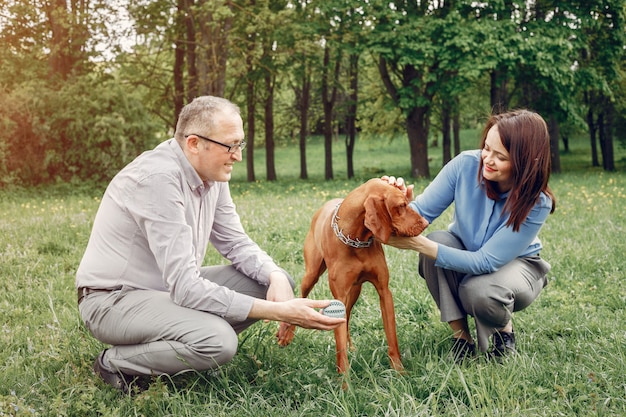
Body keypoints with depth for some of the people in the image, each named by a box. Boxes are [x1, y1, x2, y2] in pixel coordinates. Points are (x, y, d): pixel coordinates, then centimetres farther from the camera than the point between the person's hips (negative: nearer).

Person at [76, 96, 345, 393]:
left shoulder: (211, 175, -2)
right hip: (114, 300, -9)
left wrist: (275, 276, -17)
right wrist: (278, 312, -33)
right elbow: (185, 288, -32)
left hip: (170, 288, 9)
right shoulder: (159, 178, -28)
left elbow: (236, 243, 6)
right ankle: (115, 363, -7)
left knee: (278, 281, -1)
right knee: (219, 340, -33)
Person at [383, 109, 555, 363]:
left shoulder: (536, 204, -30)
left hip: (515, 263, -3)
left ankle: (504, 328, 3)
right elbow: (422, 212, -18)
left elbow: (486, 262, -33)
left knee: (480, 293, -37)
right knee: (439, 239, -31)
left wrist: (419, 244, -43)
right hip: (464, 254, 3)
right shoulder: (467, 164, -23)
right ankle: (460, 333, -13)